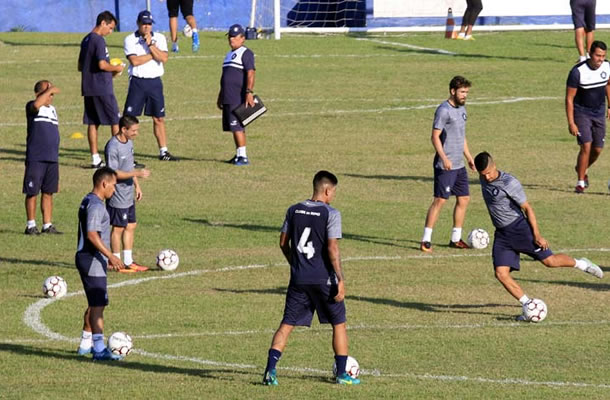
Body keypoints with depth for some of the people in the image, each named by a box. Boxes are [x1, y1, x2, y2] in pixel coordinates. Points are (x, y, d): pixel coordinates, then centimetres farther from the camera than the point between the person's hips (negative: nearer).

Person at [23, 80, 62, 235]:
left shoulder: (52, 109, 18)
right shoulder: (32, 107, -5)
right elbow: (36, 105, -32)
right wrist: (49, 90, -23)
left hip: (52, 158, 7)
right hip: (36, 158, -7)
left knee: (48, 193, 9)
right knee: (32, 192, -1)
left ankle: (48, 225, 13)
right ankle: (30, 225, 6)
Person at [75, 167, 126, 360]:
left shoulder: (88, 202, 15)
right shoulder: (96, 205, -17)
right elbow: (92, 235, -25)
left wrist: (107, 257, 30)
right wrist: (111, 256, -26)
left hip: (92, 259, 11)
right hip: (93, 262, -11)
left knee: (94, 304, 19)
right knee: (98, 305, -11)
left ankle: (86, 344, 28)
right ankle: (99, 349, -14)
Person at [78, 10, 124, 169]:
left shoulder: (86, 40, 14)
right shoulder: (98, 40, -14)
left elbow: (80, 66, 21)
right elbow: (102, 64, -23)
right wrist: (116, 68, -4)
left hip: (88, 89, 9)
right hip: (102, 89, -9)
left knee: (92, 123, 7)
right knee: (116, 122, -2)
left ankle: (95, 159, 6)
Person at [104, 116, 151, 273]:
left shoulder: (129, 142, 7)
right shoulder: (112, 147, -21)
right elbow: (114, 173, -24)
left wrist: (137, 185, 18)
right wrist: (137, 174, -26)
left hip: (128, 194, 9)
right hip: (118, 195, -9)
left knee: (131, 226, 13)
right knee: (118, 228, 0)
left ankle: (128, 262, 21)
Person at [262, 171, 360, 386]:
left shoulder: (294, 211, 5)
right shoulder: (331, 214, -11)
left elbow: (283, 242, 11)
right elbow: (332, 249, -16)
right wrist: (341, 280, -12)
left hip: (298, 279, 4)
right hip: (323, 279, -4)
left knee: (287, 324, 6)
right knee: (339, 323, 13)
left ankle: (270, 369, -10)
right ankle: (342, 373, 16)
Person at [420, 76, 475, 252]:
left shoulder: (461, 109, 14)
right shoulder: (444, 110, -13)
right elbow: (435, 137, -17)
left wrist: (469, 157, 24)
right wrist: (444, 158, -25)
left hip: (459, 165, 9)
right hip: (445, 166, -9)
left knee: (463, 199, 10)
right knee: (440, 200, -10)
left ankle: (455, 239, 19)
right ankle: (426, 240, -7)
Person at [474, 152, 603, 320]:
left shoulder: (509, 183, -18)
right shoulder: (484, 179, 4)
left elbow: (527, 208, -13)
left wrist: (537, 235, -15)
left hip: (519, 228, -6)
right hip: (501, 235, 6)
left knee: (550, 261, -5)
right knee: (501, 273, -10)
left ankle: (581, 264, 23)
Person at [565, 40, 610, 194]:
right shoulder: (578, 71, -23)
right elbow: (569, 98, -18)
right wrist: (571, 123, -20)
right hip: (582, 113, -5)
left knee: (598, 149, 6)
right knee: (586, 146, -17)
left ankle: (581, 169, 37)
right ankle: (581, 183, -4)